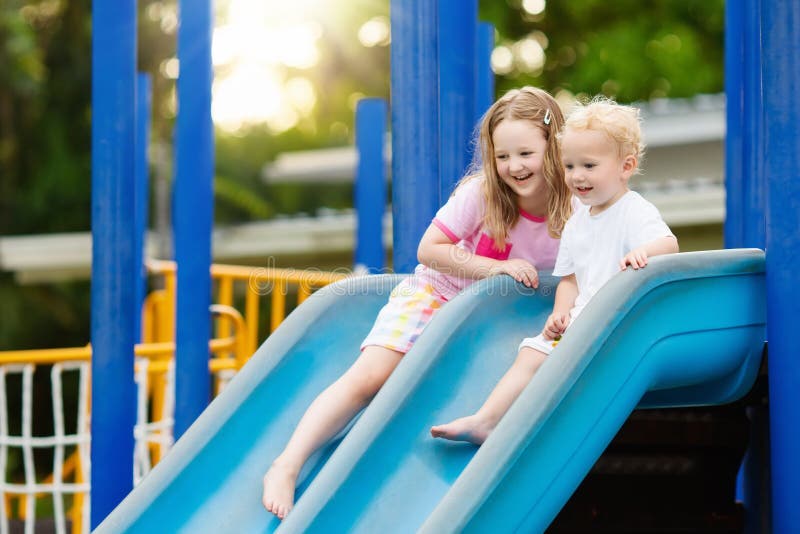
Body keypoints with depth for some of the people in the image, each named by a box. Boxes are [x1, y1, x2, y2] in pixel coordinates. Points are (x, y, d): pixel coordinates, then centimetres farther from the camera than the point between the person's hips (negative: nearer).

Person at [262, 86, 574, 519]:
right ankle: (287, 467, -18)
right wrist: (498, 267, -26)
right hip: (433, 293, -3)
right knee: (369, 377, -19)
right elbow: (429, 250, -18)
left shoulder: (574, 207, -15)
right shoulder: (481, 192, -21)